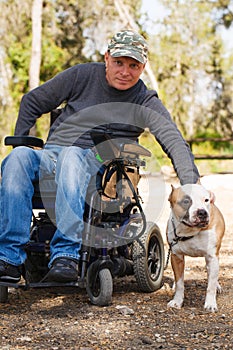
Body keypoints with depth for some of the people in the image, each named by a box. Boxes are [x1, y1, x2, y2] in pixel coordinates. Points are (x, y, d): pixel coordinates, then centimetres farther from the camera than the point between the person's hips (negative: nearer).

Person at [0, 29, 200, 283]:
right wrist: (21, 142, 7)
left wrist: (191, 186, -24)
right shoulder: (82, 76, 9)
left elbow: (175, 143, -8)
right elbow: (31, 103, 18)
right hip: (51, 155, 2)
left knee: (71, 155, -38)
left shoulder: (145, 103, 5)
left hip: (99, 164, -2)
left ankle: (67, 254, -48)